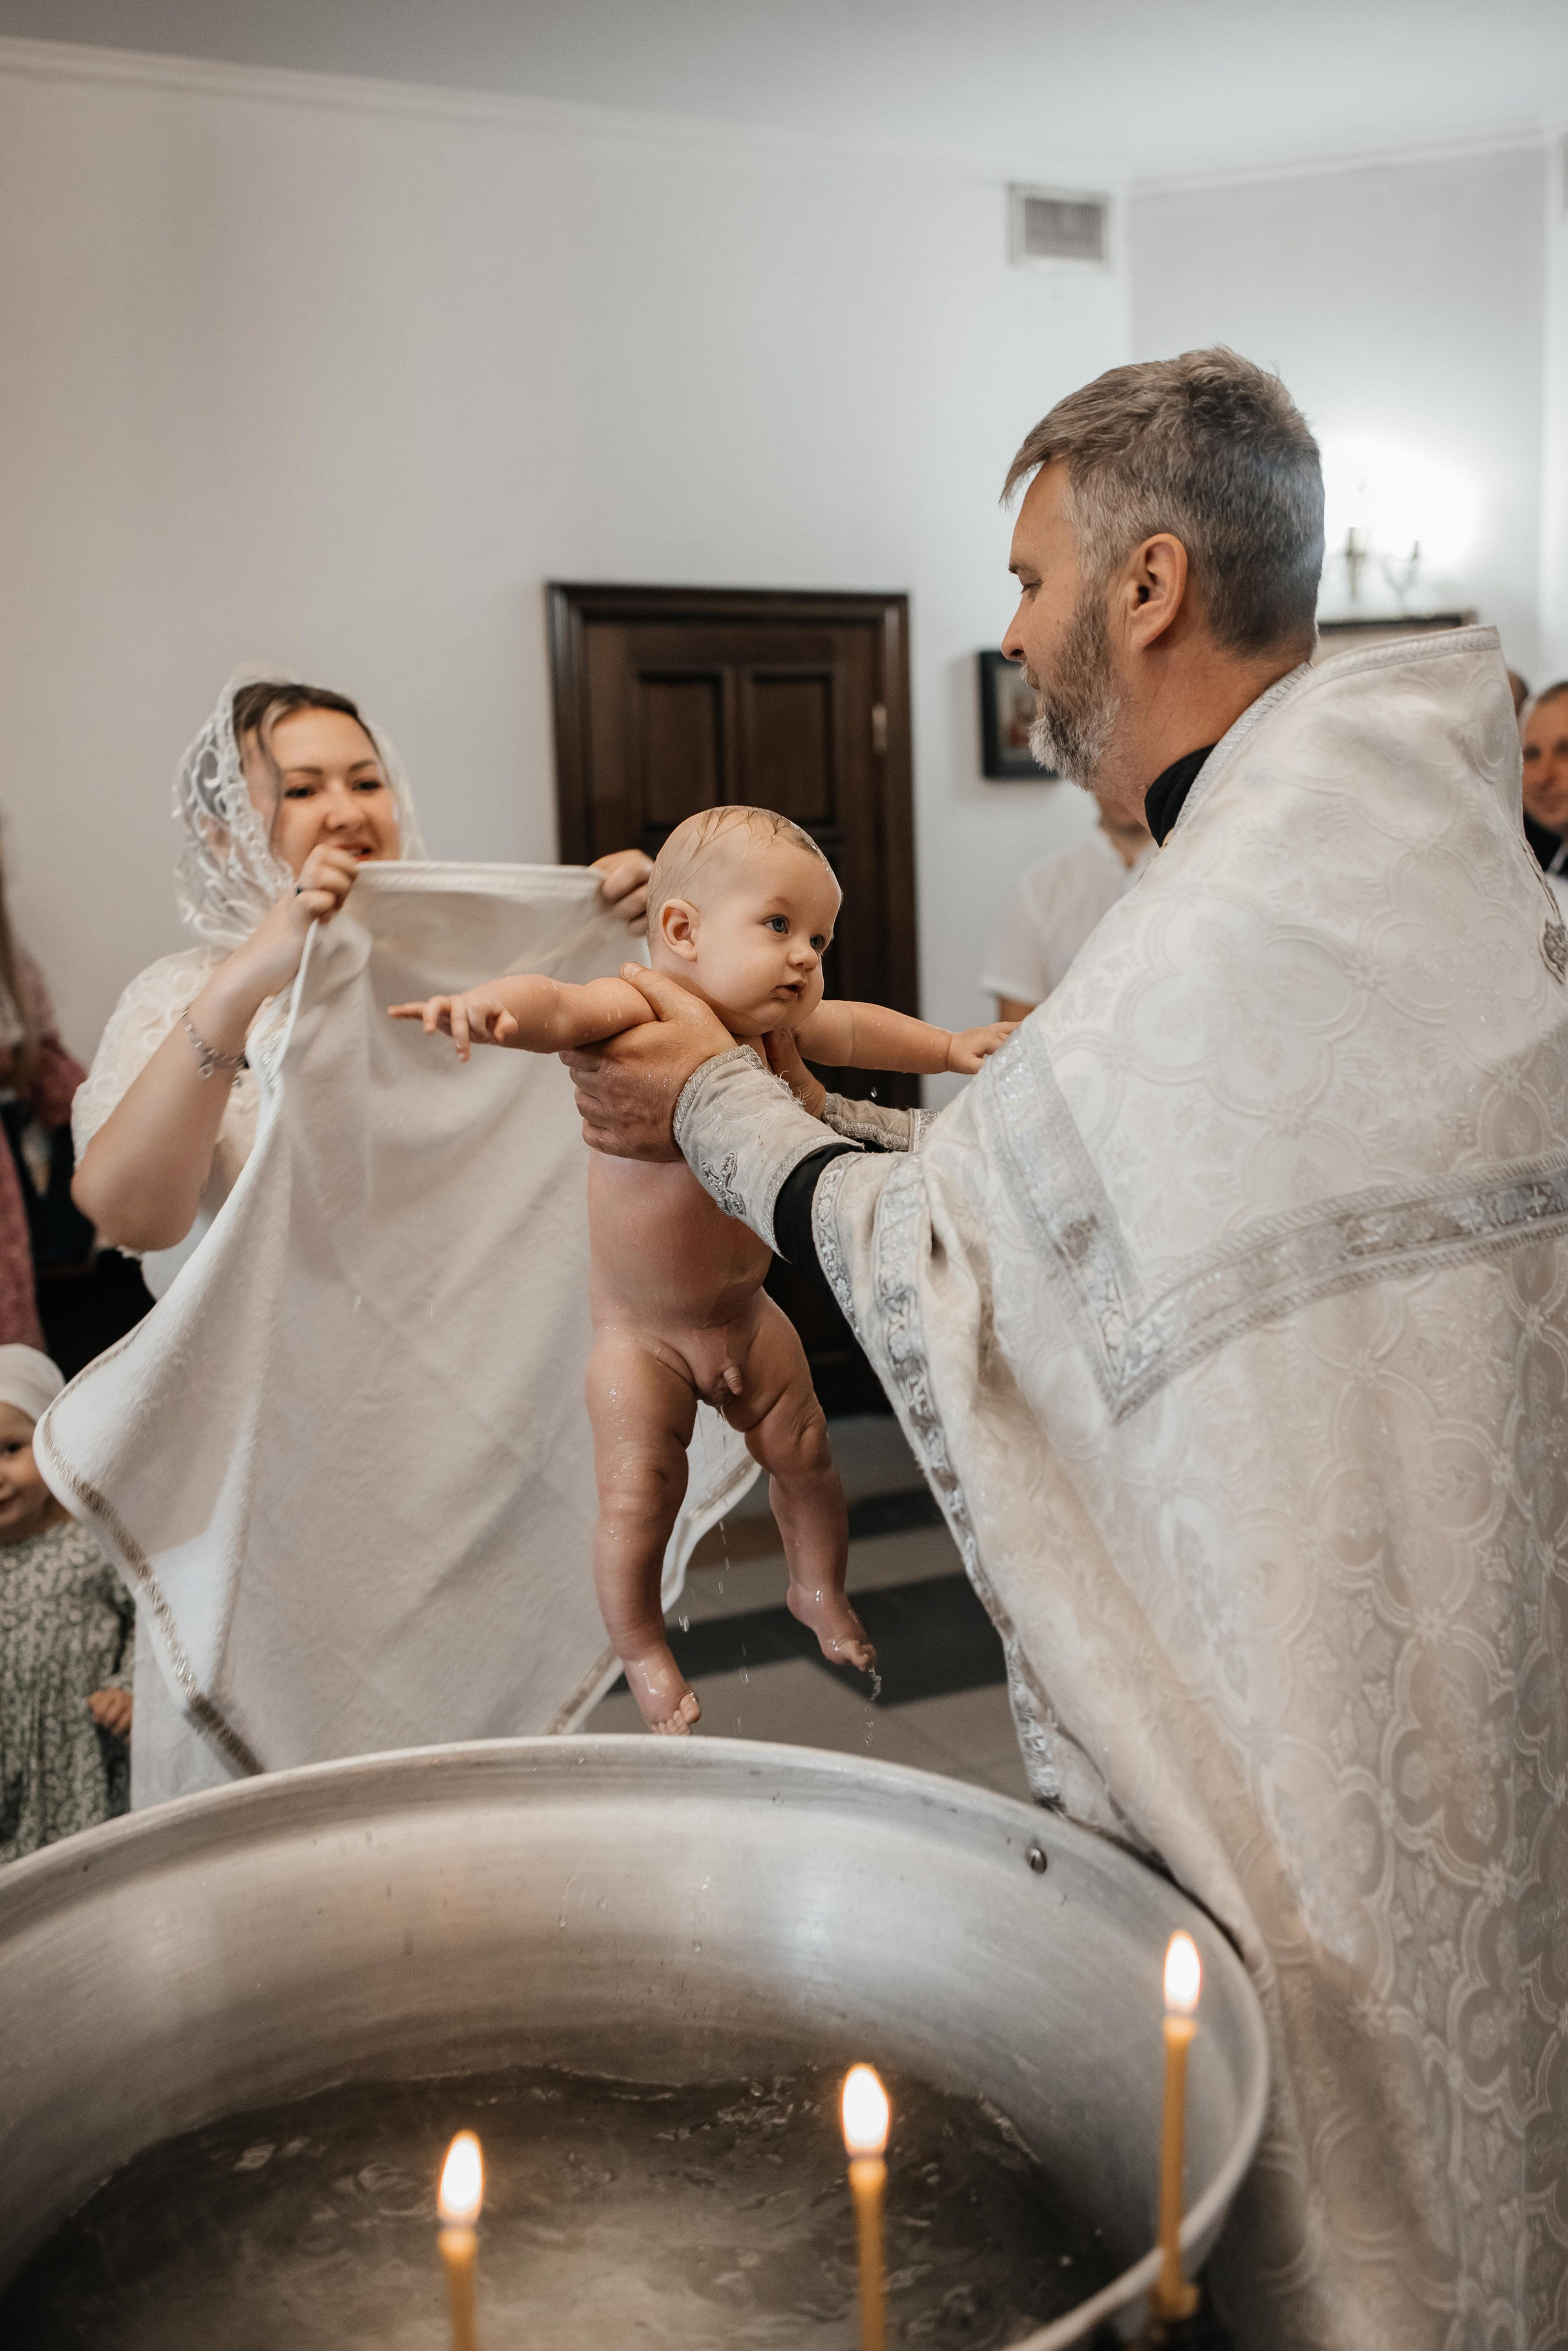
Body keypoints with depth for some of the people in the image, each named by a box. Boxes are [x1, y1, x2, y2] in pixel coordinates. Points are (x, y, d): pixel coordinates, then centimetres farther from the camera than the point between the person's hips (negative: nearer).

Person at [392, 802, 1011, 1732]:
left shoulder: (773, 1028, -5)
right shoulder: (640, 1013, -27)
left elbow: (854, 1029, 13)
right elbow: (559, 1007, -47)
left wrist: (950, 1047, 9)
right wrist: (494, 1005, -68)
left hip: (745, 1313, 6)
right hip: (641, 1332, -6)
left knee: (805, 1456, 15)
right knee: (639, 1498, -3)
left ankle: (820, 1590, 43)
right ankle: (644, 1653, 23)